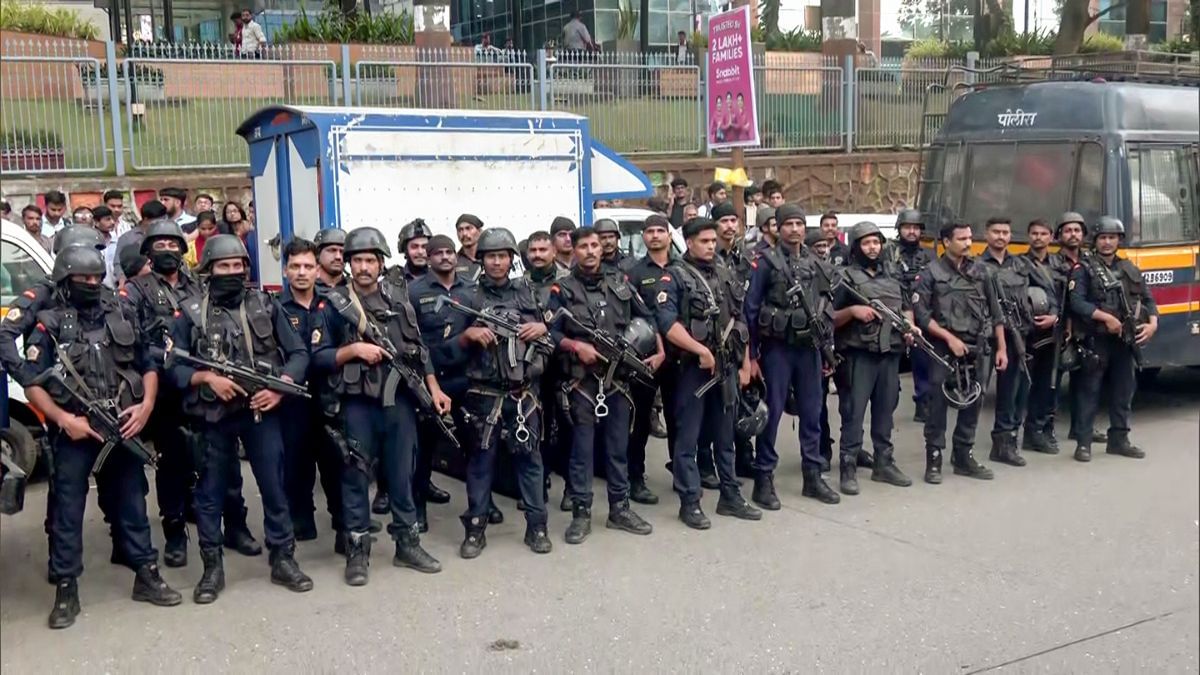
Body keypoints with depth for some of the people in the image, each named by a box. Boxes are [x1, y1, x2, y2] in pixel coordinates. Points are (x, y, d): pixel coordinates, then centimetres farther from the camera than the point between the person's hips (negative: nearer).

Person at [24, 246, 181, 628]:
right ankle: (66, 591, 13)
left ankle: (147, 576, 22)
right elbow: (33, 385, -6)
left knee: (131, 504, 12)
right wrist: (64, 419, -19)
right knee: (66, 512, 3)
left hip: (122, 429, 4)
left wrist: (146, 405, -4)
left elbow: (148, 367, 14)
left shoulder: (119, 318, 10)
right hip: (74, 434, -3)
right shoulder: (49, 325, -2)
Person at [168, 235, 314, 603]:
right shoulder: (191, 313, -1)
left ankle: (283, 559, 18)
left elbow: (299, 354, 2)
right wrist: (207, 377, -17)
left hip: (262, 411, 1)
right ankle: (212, 568, 19)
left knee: (274, 486, 6)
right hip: (214, 416, -1)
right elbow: (173, 367, -2)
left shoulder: (266, 306, 3)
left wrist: (280, 388, -12)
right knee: (210, 493, 7)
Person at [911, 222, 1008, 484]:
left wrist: (1001, 347, 8)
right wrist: (949, 337, -16)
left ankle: (963, 457, 20)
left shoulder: (980, 270, 9)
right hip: (944, 349, -4)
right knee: (938, 405, -4)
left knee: (972, 404, 9)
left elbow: (995, 311, 12)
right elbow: (921, 314, -9)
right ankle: (934, 460, 4)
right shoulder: (931, 274, -4)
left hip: (978, 349, 4)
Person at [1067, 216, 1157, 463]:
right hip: (1097, 340, -5)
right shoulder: (1084, 269, -4)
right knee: (1090, 391, -1)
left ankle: (1118, 440, 22)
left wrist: (1152, 323, -2)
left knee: (1124, 391, 11)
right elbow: (1077, 303, -15)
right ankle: (1083, 442, 4)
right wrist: (1106, 317, -23)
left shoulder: (1130, 269, 13)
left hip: (1126, 340, 5)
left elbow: (1148, 300, 16)